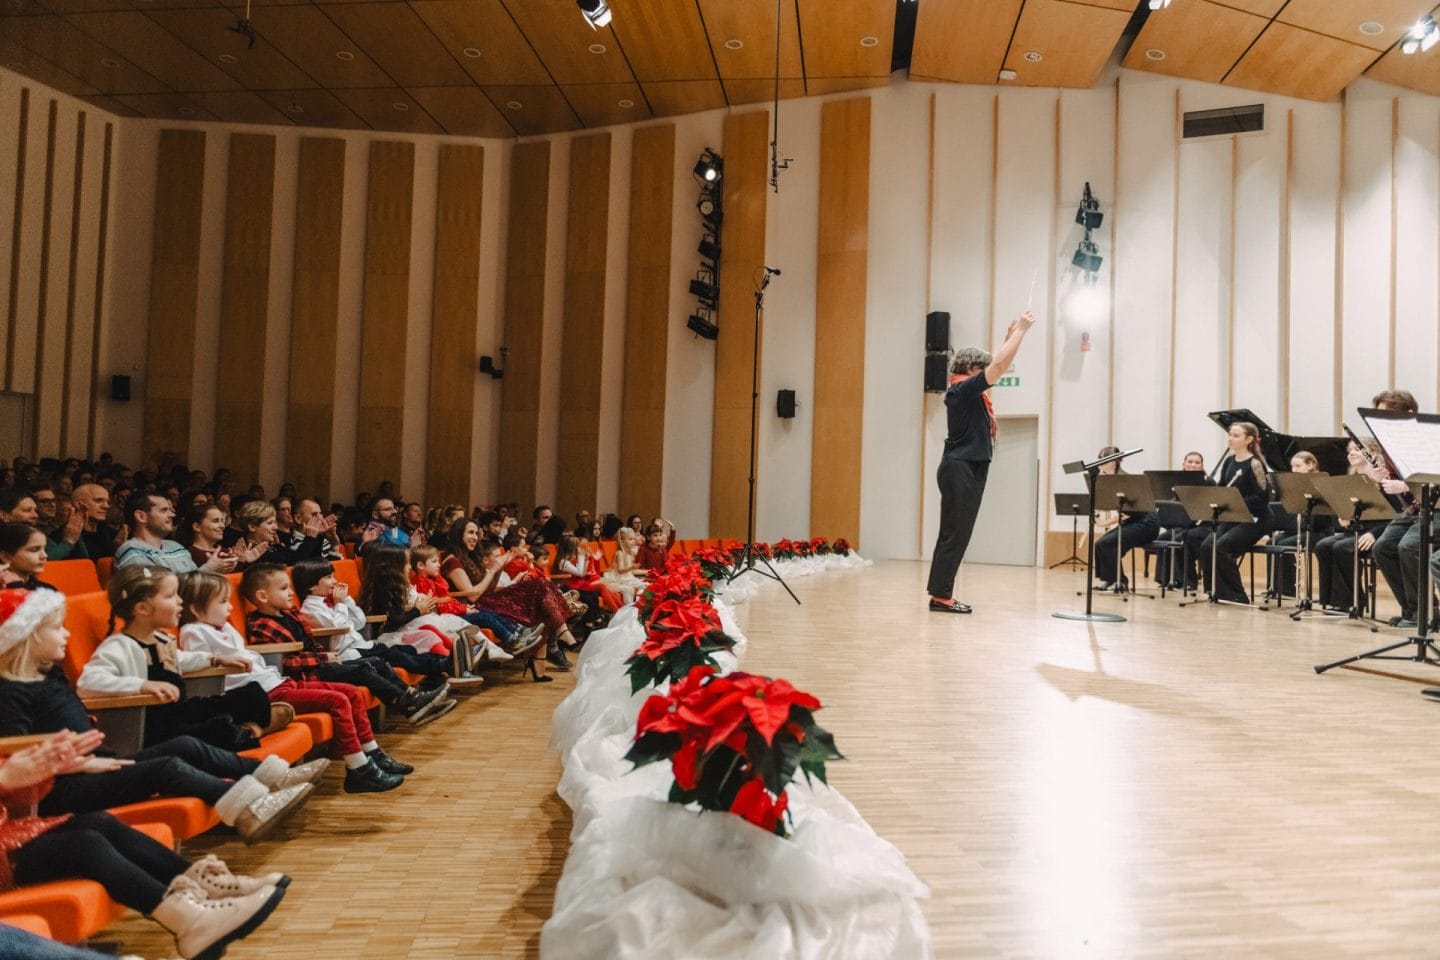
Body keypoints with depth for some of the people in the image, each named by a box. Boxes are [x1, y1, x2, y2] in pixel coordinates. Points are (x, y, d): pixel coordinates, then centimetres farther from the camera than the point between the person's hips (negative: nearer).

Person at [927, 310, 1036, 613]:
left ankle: (941, 594, 13)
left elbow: (997, 364, 28)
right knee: (954, 534, -8)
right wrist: (1021, 330, -5)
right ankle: (941, 596, -5)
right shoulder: (963, 389, -10)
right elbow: (999, 365, -14)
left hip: (967, 470, 10)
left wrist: (1011, 334, 22)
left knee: (957, 535, 9)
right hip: (960, 470, -10)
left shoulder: (969, 393, 17)